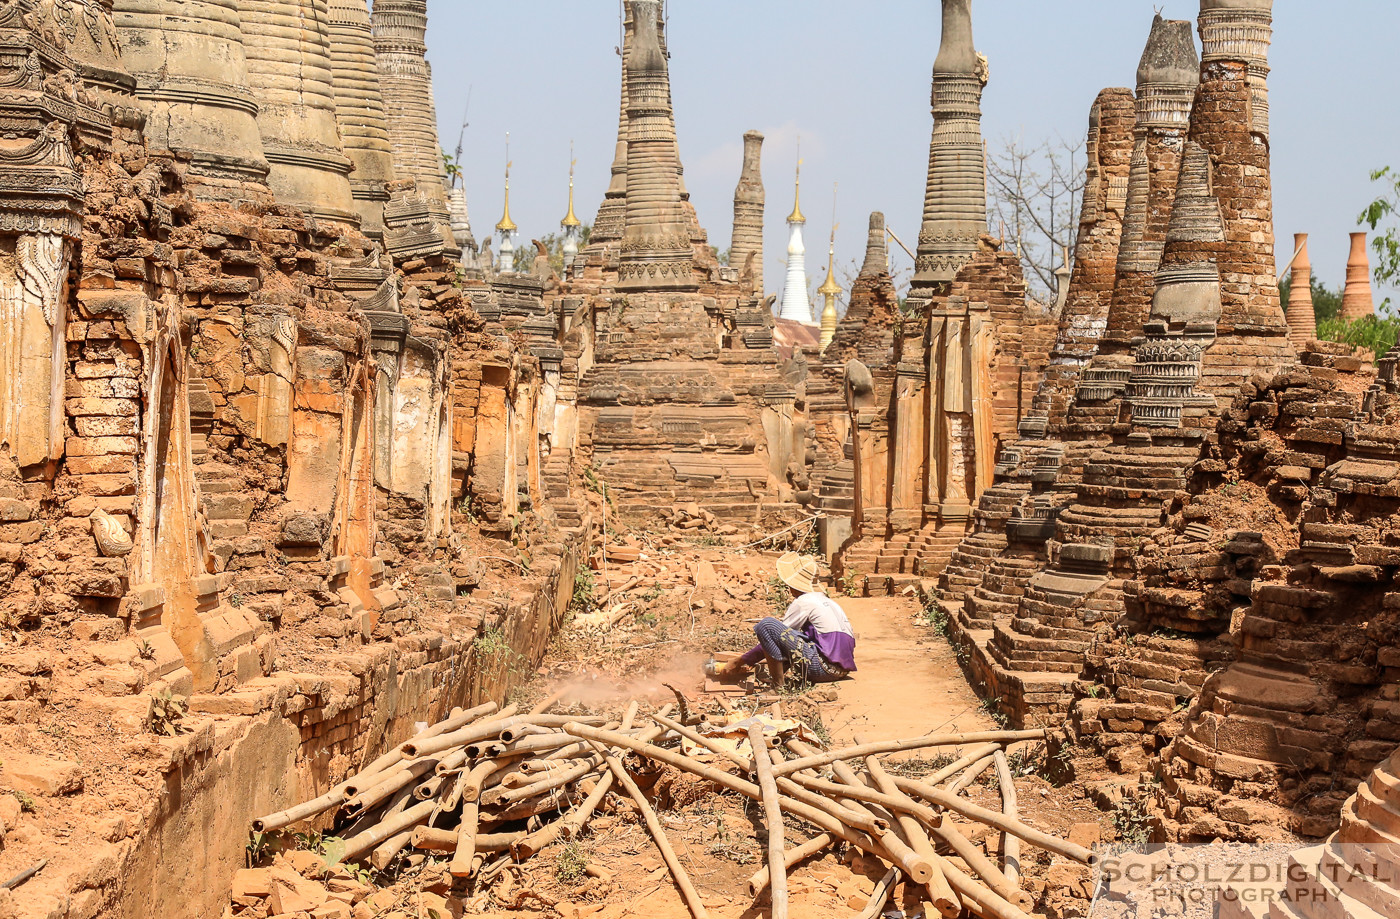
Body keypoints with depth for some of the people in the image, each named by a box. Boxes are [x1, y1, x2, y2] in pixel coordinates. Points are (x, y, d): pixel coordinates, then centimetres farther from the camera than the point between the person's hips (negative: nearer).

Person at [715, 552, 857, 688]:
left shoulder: (803, 602, -5)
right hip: (840, 671, 10)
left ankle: (777, 684, -10)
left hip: (824, 667, -10)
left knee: (766, 625, -14)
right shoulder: (827, 600, 23)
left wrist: (739, 663, 3)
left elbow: (777, 636, -4)